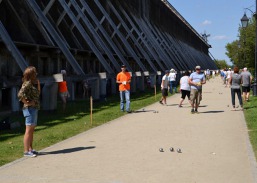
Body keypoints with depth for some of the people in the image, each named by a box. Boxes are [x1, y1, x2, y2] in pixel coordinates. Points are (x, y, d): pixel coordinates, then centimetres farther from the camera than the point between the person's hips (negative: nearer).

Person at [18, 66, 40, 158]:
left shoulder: (33, 83, 14)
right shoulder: (27, 83, -14)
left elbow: (37, 94, 28)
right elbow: (20, 94, -26)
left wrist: (38, 84, 15)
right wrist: (27, 103, -19)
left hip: (35, 109, 10)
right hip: (29, 109, -10)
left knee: (32, 130, 14)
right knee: (28, 130, -8)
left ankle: (30, 149, 22)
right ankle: (26, 151, -6)